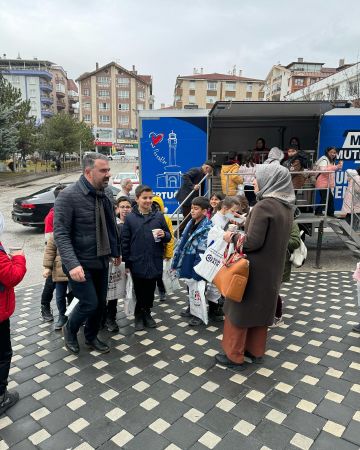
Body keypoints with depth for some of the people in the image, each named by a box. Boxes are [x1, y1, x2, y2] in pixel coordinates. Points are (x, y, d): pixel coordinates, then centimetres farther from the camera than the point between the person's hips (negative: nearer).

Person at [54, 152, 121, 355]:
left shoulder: (107, 192, 1)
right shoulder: (69, 196, -18)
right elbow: (61, 234, -20)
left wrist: (116, 251, 15)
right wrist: (72, 264, -29)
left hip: (102, 260, 6)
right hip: (81, 263, -6)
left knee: (101, 302, 14)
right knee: (90, 303, -4)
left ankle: (92, 337, 38)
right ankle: (70, 329, 28)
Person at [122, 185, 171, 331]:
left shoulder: (159, 216, 1)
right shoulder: (130, 218, -3)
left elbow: (168, 237, 7)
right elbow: (125, 242, -1)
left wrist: (164, 235, -16)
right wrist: (126, 263, -1)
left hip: (155, 262, 2)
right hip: (137, 263, -1)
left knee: (150, 290, 14)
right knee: (139, 291, 11)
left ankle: (147, 313, 34)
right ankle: (139, 315, 30)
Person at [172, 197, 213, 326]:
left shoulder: (207, 228, -15)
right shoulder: (190, 223, 8)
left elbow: (203, 252, -20)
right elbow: (182, 243, 12)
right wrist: (176, 262, 12)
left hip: (197, 266, -7)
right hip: (187, 263, 7)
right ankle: (191, 309, 38)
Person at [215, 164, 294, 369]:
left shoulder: (263, 206, -22)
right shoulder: (286, 207, 4)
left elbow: (253, 242, -24)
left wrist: (233, 237, -7)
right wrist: (242, 235, 12)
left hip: (254, 269, -8)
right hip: (272, 268, 8)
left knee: (240, 308, 7)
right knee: (260, 308, 20)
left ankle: (234, 356, 18)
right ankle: (256, 350, 33)